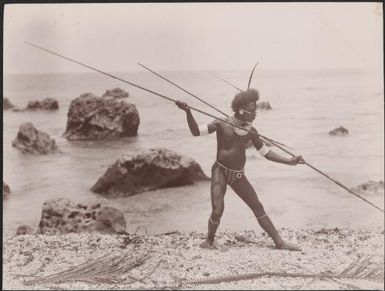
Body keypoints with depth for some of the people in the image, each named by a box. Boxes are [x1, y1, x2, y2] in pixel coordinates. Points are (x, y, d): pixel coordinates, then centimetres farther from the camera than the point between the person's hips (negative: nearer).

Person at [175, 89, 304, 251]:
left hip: (238, 175, 4)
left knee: (258, 208, 5)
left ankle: (279, 242, 12)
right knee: (218, 210, -17)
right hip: (220, 171, -4)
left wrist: (289, 161, 1)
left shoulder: (251, 131, 1)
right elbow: (196, 131, -13)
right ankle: (209, 241, 10)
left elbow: (266, 153, 8)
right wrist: (188, 112, -27)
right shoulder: (222, 124, -11)